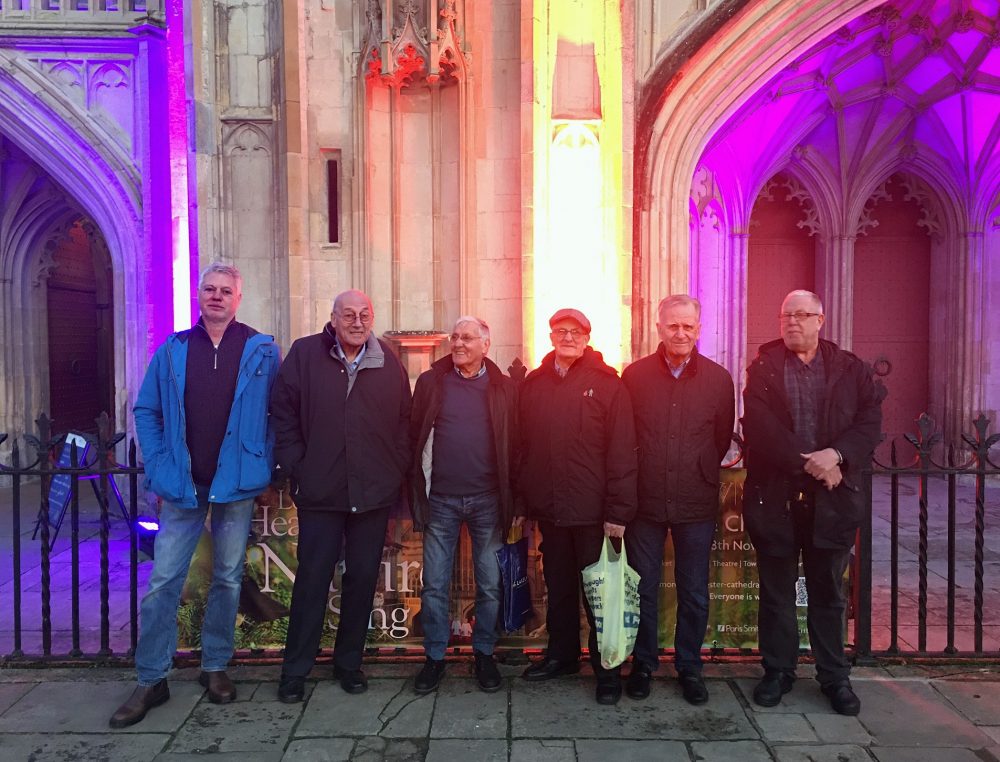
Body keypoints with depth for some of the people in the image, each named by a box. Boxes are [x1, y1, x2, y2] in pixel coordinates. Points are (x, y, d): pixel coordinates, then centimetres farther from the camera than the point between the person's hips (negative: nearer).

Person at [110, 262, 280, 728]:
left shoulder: (262, 351, 0)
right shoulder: (172, 350, 4)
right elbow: (147, 411, 7)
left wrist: (266, 472, -7)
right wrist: (159, 469, -2)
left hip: (236, 484, -1)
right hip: (182, 485, 1)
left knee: (228, 579, 11)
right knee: (163, 581, 4)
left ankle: (215, 667, 27)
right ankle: (151, 680, 18)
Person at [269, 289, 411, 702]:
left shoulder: (388, 363, 5)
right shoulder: (304, 354, -1)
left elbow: (403, 423, 8)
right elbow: (283, 414, 0)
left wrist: (396, 475, 1)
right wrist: (296, 470, -5)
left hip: (374, 493, 2)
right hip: (320, 492, -2)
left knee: (362, 579, 11)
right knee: (312, 580, 5)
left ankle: (349, 662, 29)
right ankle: (295, 670, 21)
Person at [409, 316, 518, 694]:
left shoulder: (504, 388, 1)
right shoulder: (431, 382, 2)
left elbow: (513, 444, 0)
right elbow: (415, 436, 1)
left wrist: (510, 500, -4)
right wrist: (418, 493, -3)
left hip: (487, 500, 0)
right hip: (440, 500, 0)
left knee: (489, 584, 11)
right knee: (434, 585, 8)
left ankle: (484, 653, 29)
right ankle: (434, 657, 24)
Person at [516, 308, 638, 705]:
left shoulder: (607, 383, -4)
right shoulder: (534, 383, 8)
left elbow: (622, 450, -9)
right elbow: (522, 445, 8)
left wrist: (618, 510, -13)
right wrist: (520, 500, 5)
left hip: (593, 509, -4)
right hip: (549, 507, 4)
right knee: (558, 587, 17)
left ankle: (607, 669, 22)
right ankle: (561, 654, 34)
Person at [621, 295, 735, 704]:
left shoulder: (718, 378, 0)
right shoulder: (634, 375, -2)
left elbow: (723, 438, 10)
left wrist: (698, 472, 9)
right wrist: (646, 473, 5)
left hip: (696, 502, 1)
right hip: (645, 501, 0)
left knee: (694, 594, 11)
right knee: (643, 589, 10)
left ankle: (689, 667, 30)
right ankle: (643, 664, 28)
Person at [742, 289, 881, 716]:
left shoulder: (850, 369, 6)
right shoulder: (762, 368, 1)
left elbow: (870, 420, -2)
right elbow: (758, 425, -11)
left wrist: (837, 454, -19)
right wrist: (806, 462, -18)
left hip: (832, 498, 1)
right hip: (774, 496, -1)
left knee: (828, 592, 13)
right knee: (776, 591, 10)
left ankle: (834, 677, 27)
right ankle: (778, 671, 24)